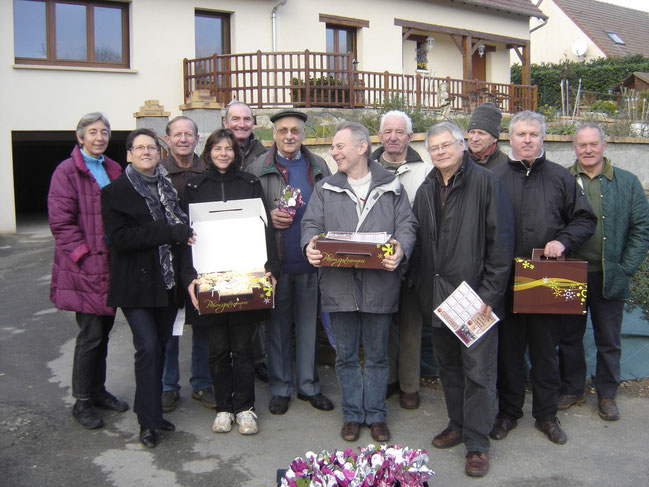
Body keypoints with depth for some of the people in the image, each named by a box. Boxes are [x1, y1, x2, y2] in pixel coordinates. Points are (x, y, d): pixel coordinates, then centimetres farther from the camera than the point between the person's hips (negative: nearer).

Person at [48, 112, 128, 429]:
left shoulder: (114, 170, 12)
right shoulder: (67, 171, -7)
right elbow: (61, 222, -12)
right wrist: (86, 255, -16)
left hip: (111, 265, 6)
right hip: (85, 268, -6)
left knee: (104, 330, 15)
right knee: (91, 334, -3)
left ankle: (98, 390, 30)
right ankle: (82, 401, 13)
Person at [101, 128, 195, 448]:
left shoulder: (169, 188, 12)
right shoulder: (115, 192, -3)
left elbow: (183, 226, 22)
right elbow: (120, 237, -15)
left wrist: (184, 235, -2)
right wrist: (170, 233, -19)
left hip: (168, 281, 5)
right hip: (137, 282, -5)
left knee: (160, 347, 10)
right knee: (148, 348, -10)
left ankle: (152, 410, 23)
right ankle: (147, 420, 3)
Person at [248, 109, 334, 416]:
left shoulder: (318, 167, 8)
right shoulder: (258, 168, 2)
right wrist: (269, 217, -14)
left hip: (310, 261, 2)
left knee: (309, 324, 11)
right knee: (277, 325, 8)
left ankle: (308, 385, 24)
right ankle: (280, 388, 21)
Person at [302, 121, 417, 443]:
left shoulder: (391, 187, 6)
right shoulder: (325, 189, 10)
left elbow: (406, 225, 1)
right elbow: (312, 224, 5)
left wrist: (400, 250, -20)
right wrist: (310, 245, -17)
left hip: (379, 286, -1)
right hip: (339, 284, 1)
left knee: (377, 354, 11)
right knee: (346, 355, 11)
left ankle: (376, 415, 26)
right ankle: (352, 414, 26)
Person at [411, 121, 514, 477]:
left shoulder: (485, 183, -7)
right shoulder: (426, 191, 13)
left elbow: (501, 241, -11)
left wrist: (490, 293, -15)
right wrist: (421, 287, 9)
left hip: (476, 295, -6)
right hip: (437, 296, 6)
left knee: (478, 370, -1)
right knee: (448, 365, 17)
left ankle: (477, 444, 10)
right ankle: (458, 424, 33)